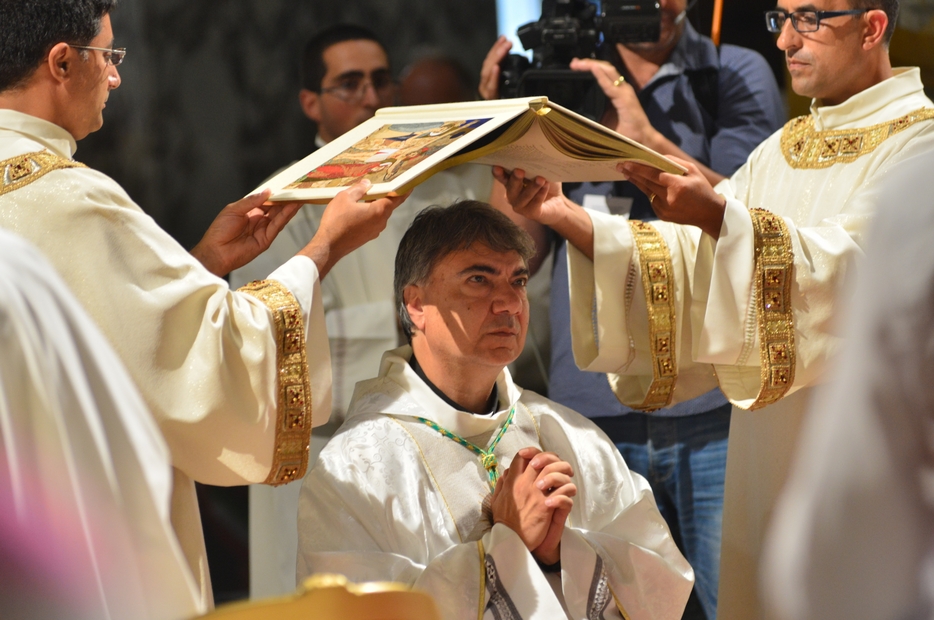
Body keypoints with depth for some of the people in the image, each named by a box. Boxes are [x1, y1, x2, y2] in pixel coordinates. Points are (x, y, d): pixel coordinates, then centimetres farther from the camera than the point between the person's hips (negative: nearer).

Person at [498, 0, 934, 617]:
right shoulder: (784, 150, 16)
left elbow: (853, 262, -24)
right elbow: (687, 261, 7)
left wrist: (717, 214, -37)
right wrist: (564, 216, -7)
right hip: (771, 447, 7)